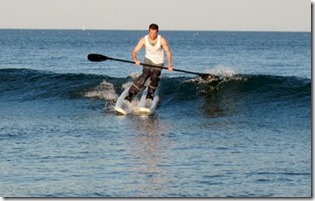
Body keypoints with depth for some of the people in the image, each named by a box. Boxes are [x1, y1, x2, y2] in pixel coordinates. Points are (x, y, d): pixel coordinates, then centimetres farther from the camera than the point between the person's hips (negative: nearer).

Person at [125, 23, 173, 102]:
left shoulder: (161, 40, -21)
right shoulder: (144, 40, -18)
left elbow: (168, 52, -14)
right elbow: (134, 51, -17)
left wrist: (169, 63, -29)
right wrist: (135, 59, -38)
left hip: (158, 62, 0)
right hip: (148, 60, 0)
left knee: (154, 77, -24)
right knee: (145, 75, -25)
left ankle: (150, 93, 1)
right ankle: (131, 93, -28)